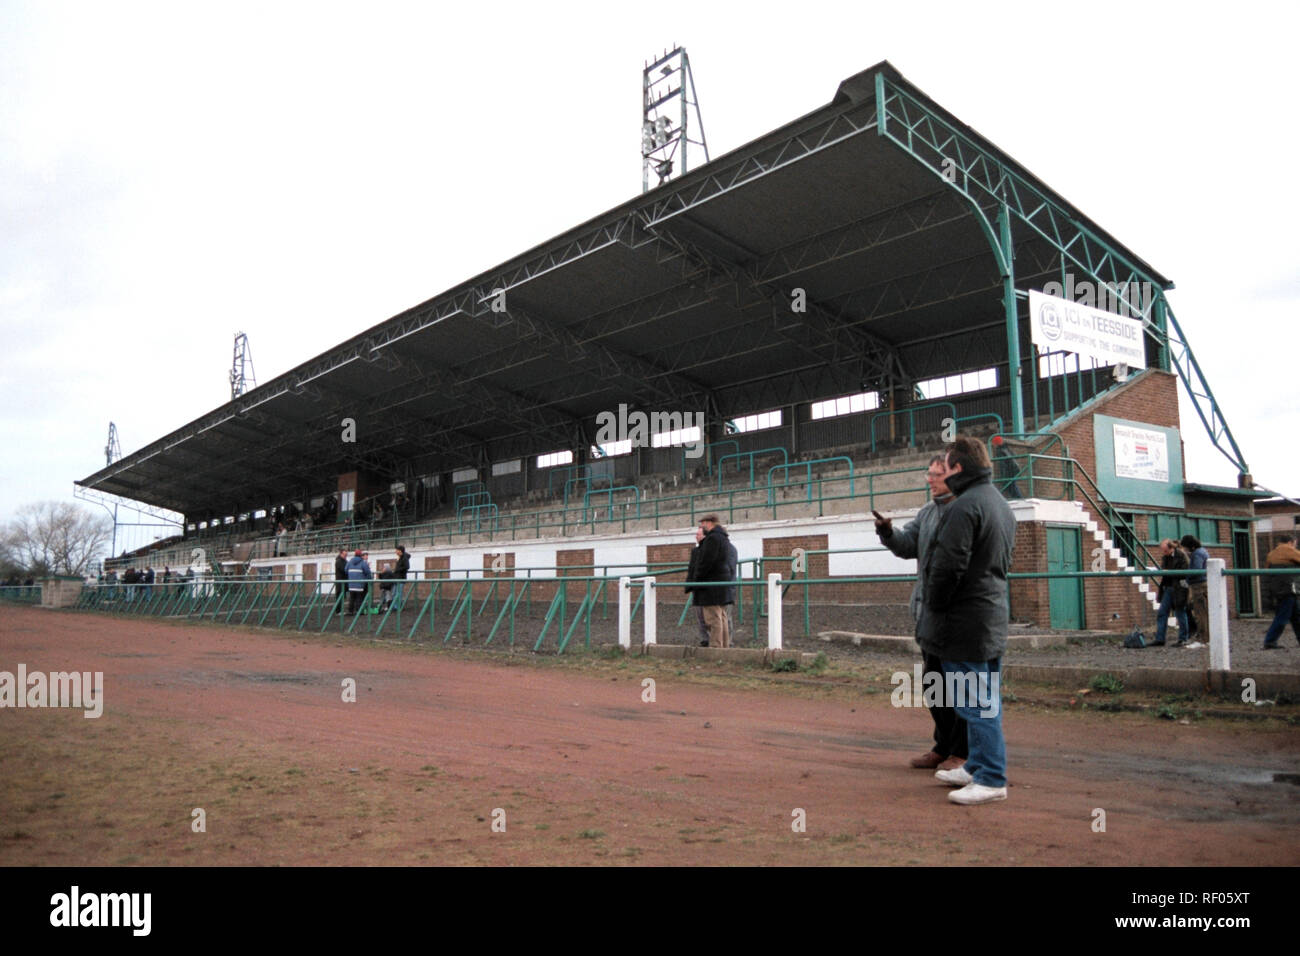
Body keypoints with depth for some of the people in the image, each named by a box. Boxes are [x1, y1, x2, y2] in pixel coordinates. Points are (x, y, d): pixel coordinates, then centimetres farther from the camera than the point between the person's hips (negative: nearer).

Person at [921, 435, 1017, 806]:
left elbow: (947, 566, -21)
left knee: (974, 701, -4)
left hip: (965, 619, -10)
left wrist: (934, 608, -7)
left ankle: (991, 779, 0)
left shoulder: (964, 506, -17)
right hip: (995, 615, 10)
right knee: (985, 700, 15)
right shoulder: (1002, 505, 15)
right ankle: (977, 766, 25)